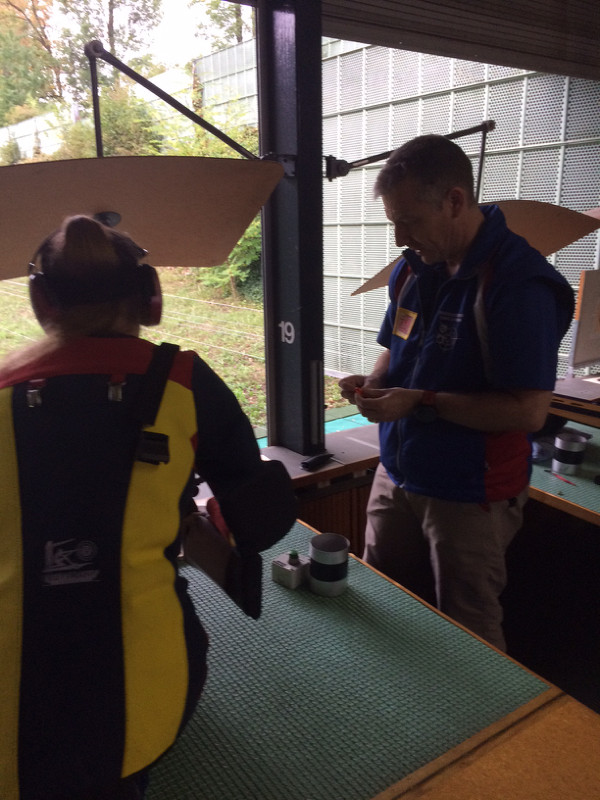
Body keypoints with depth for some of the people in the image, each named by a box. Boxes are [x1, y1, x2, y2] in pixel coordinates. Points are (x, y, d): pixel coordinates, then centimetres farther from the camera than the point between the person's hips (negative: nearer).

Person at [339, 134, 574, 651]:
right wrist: (374, 384, -4)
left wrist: (420, 402, -25)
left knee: (469, 637, 11)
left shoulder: (519, 284, -21)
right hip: (397, 474, 8)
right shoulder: (413, 268, 3)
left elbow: (529, 411, -23)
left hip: (469, 495, -7)